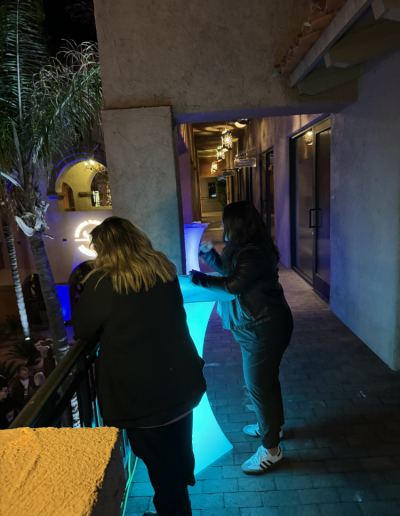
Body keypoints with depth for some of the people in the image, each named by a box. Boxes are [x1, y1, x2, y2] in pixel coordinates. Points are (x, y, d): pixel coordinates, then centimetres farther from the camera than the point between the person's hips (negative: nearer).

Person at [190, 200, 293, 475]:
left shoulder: (253, 254, -26)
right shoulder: (248, 248, 8)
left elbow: (234, 285, -34)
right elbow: (229, 269, 20)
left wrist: (201, 279, -23)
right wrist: (208, 252, 10)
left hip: (264, 329, -11)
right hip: (261, 326, 11)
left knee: (259, 385, 2)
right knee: (265, 379, 25)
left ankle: (271, 449, 20)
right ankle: (271, 425, 47)